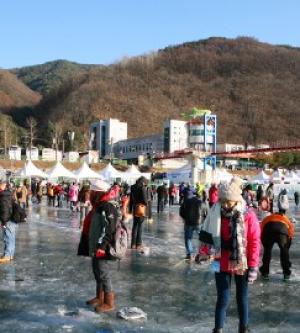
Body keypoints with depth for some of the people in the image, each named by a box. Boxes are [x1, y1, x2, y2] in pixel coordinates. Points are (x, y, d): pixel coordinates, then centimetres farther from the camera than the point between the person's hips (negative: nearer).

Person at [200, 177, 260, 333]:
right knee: (223, 298, 3)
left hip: (242, 265, 0)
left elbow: (254, 243, -9)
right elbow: (205, 235, 2)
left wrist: (253, 267, -9)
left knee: (242, 298, 16)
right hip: (222, 264, 0)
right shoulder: (215, 214, -8)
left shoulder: (248, 215, -13)